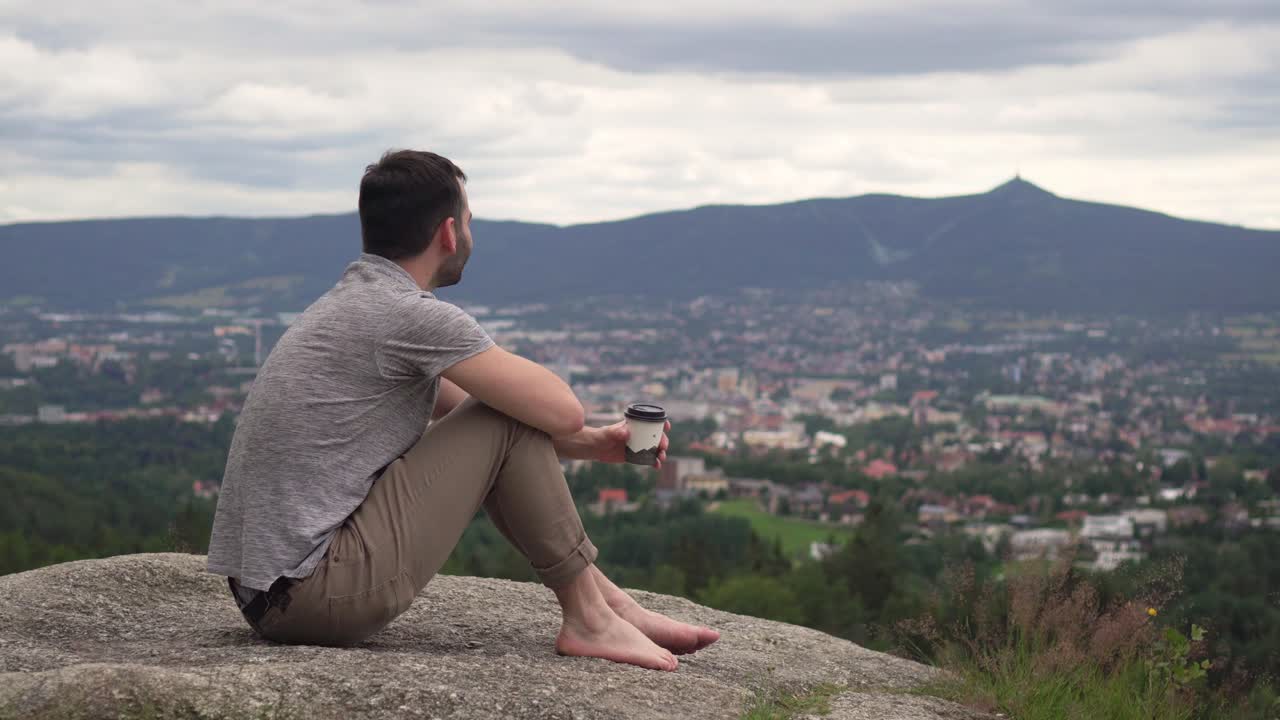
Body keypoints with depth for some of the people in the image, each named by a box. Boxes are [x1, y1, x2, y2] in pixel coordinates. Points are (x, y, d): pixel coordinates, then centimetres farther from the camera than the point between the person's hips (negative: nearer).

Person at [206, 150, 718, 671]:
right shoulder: (410, 314, -15)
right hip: (322, 593, -10)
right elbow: (559, 409, -13)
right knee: (509, 421, -6)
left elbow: (462, 409, 25)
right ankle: (587, 619, 5)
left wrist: (591, 443, 16)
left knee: (489, 423, 20)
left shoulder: (359, 303, 16)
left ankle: (609, 600, 21)